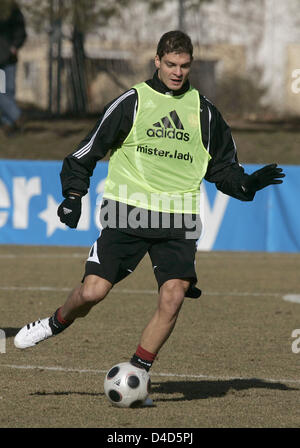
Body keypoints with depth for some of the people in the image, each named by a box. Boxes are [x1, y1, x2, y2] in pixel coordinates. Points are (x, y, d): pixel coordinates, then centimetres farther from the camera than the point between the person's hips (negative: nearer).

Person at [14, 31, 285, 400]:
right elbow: (88, 151, 8)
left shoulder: (203, 112, 12)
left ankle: (136, 373, -3)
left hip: (178, 219, 2)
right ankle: (56, 324, 24)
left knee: (173, 296, -17)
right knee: (92, 291, -10)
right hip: (127, 213, -2)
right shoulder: (132, 103, 4)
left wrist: (248, 184, 1)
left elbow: (222, 166, 21)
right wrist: (74, 193, -4)